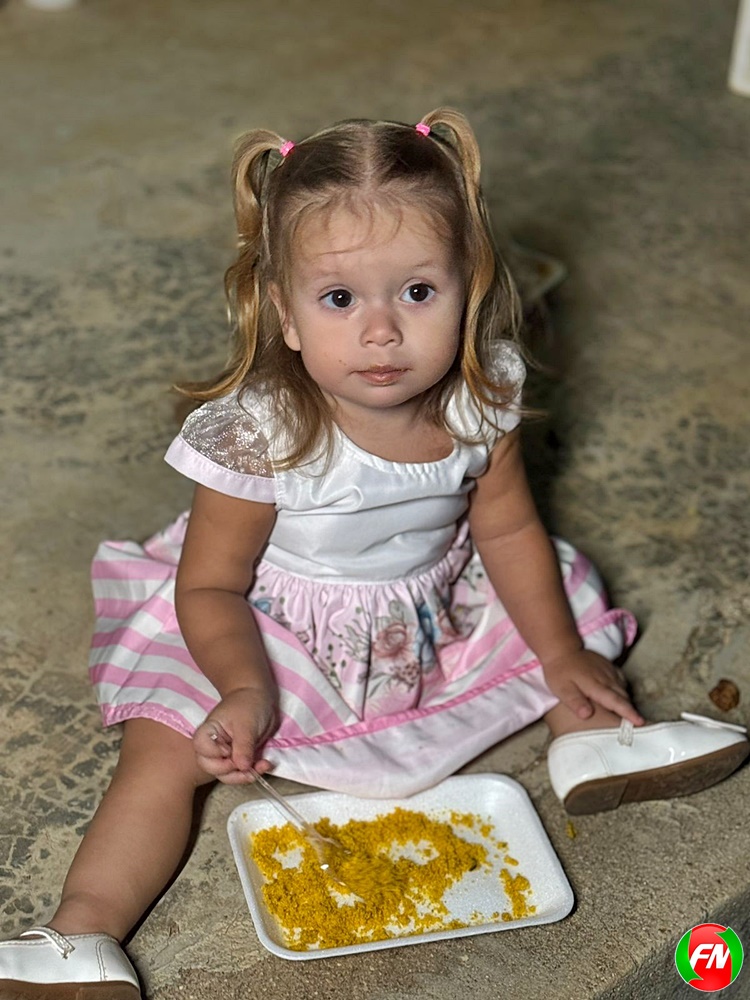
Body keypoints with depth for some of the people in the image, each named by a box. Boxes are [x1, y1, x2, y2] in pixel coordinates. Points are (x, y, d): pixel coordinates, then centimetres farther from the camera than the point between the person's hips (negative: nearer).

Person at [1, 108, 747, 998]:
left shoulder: (480, 399, -17)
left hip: (439, 615, 5)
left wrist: (563, 657, -2)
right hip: (272, 637, -4)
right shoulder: (257, 432, -30)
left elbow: (505, 528, -1)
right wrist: (243, 690, -37)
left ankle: (594, 740, 14)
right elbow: (210, 584, -20)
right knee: (165, 746, -20)